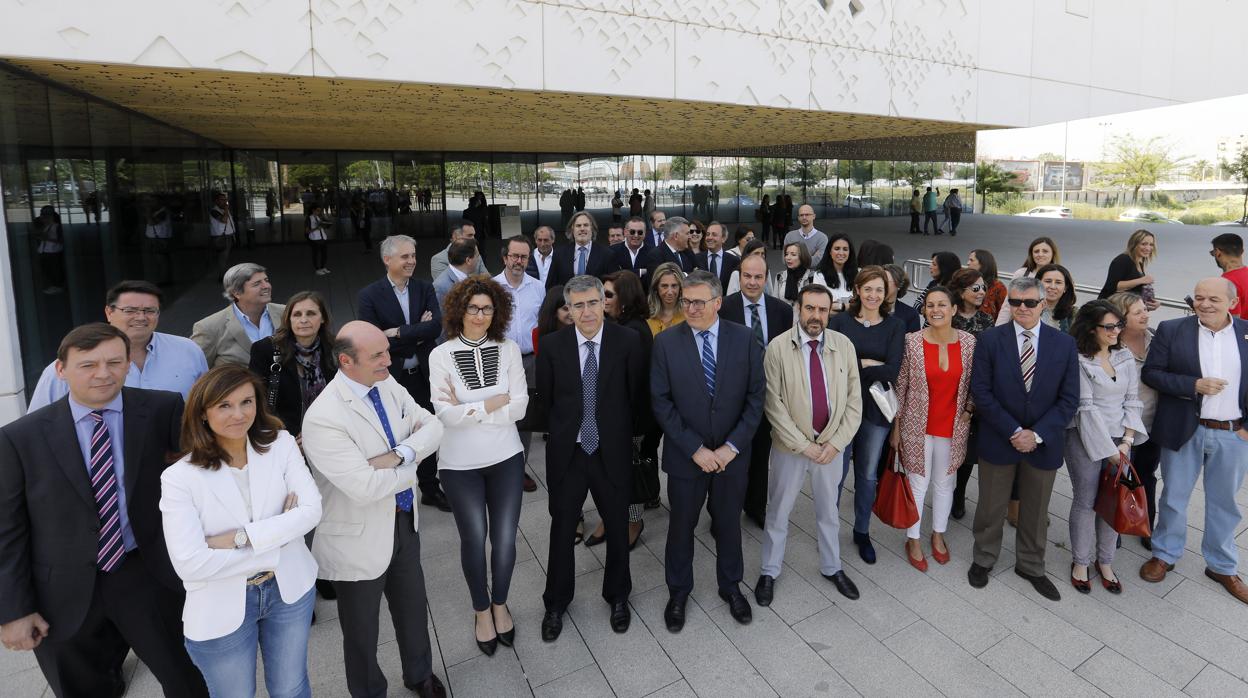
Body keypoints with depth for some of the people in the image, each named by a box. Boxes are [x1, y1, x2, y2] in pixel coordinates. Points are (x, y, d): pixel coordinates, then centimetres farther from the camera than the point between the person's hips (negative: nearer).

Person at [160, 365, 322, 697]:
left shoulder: (281, 444, -9)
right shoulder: (179, 477, -16)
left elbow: (311, 510, -16)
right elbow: (189, 564, -22)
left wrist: (240, 538, -23)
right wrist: (273, 552, -19)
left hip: (289, 589, 2)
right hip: (221, 608, -2)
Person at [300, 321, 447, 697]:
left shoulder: (388, 384, -5)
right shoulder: (323, 418, -29)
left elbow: (433, 427, -7)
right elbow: (365, 487, -32)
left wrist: (398, 455, -24)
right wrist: (412, 461, -16)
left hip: (404, 522, 7)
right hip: (360, 539, -6)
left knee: (414, 609, 26)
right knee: (362, 631, 18)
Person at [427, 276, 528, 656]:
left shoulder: (508, 349, -4)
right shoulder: (441, 355, -8)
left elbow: (519, 407, -10)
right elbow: (445, 413, -16)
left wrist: (467, 409, -14)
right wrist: (494, 402, -14)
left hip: (506, 457, 1)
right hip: (461, 464, -1)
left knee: (505, 538, 8)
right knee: (474, 539, 11)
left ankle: (499, 603, 36)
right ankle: (482, 609, 36)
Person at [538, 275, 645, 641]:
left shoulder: (628, 341, -10)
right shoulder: (552, 344, -7)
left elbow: (637, 396, -1)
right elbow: (545, 396, 5)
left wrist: (617, 430, 6)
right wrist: (566, 427, 10)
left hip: (612, 452, 0)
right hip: (567, 452, 1)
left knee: (617, 527, 15)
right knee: (562, 528, 14)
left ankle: (617, 596, 41)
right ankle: (556, 603, 36)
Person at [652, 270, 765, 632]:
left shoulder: (744, 339, -6)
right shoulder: (666, 342, -9)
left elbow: (755, 396, -4)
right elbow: (661, 402, -10)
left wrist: (733, 446, -12)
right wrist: (695, 449, -15)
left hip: (732, 454, 1)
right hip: (685, 454, -1)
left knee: (729, 523, 18)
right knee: (682, 525, 15)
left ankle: (730, 586, 42)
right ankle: (678, 591, 38)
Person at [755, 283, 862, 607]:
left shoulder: (844, 345, -5)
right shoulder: (778, 347, -14)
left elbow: (854, 400, -2)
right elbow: (773, 404, -14)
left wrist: (836, 442, -10)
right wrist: (803, 445, -15)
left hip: (832, 445, 3)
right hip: (790, 445, -2)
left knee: (828, 511, 22)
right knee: (778, 512, 14)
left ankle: (832, 568, 44)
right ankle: (769, 572, 33)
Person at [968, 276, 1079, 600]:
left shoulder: (1064, 344, -2)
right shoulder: (990, 339, -8)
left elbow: (1069, 399, -3)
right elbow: (981, 392, -10)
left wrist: (1037, 434, -13)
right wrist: (1013, 431, -15)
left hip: (1043, 443, 2)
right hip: (998, 440, -2)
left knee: (1036, 510, 17)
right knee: (991, 506, 13)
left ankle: (1030, 566, 37)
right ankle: (983, 559, 34)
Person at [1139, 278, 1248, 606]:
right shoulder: (1171, 330, -6)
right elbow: (1151, 373, -6)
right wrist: (1194, 385, -19)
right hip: (1185, 431, -2)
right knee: (1174, 497, 12)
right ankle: (1164, 554, 31)